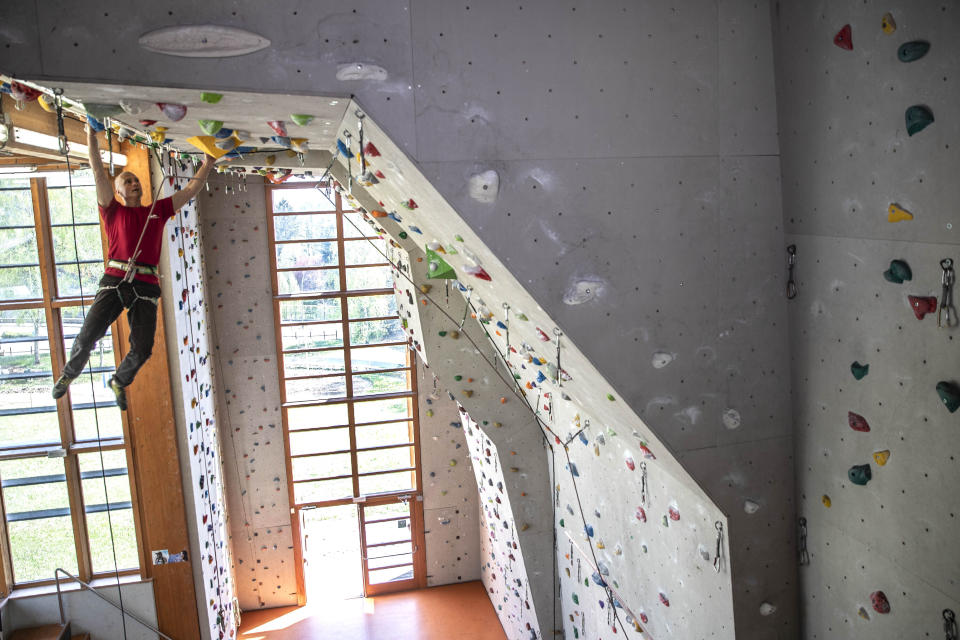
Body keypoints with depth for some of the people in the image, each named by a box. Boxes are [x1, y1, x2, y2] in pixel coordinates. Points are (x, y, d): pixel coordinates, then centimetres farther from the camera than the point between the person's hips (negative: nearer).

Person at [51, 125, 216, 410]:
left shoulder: (158, 211, 18)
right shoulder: (113, 211, 13)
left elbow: (191, 189, 18)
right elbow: (99, 174, 5)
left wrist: (208, 162, 15)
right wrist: (91, 137, -1)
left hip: (146, 287, 1)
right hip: (115, 280, -1)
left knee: (142, 348, -3)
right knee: (87, 336, -8)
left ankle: (119, 381, 28)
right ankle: (69, 373, 23)